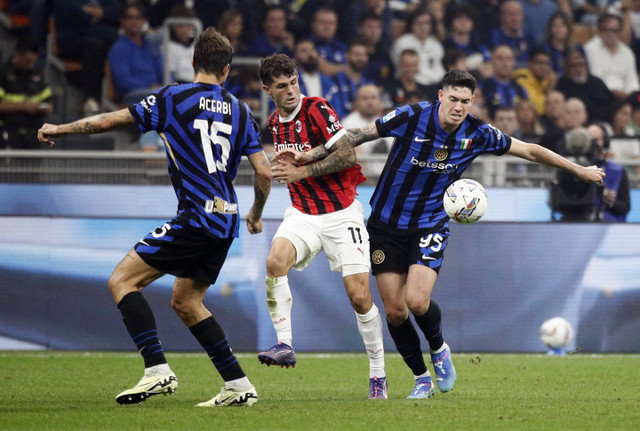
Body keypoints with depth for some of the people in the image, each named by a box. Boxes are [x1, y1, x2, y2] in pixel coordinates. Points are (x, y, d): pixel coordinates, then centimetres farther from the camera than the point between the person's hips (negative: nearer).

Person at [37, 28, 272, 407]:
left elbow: (110, 121, 0)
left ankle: (158, 371, -20)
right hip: (225, 223, 7)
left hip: (196, 217, -7)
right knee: (185, 301, 21)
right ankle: (240, 387, 18)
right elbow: (264, 172, 10)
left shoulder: (174, 98, -2)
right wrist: (256, 215, 29)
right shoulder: (240, 111, 12)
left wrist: (59, 129, 15)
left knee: (122, 280, -5)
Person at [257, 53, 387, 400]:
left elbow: (345, 153, -21)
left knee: (360, 297, -6)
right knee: (275, 261, -26)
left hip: (342, 213, -5)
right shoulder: (274, 123, 7)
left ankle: (378, 375, 9)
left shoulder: (317, 109, -13)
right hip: (302, 213, 5)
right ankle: (284, 344, -23)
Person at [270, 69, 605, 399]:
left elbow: (529, 150, 3)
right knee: (395, 310, -2)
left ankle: (439, 349, 12)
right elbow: (356, 136, -11)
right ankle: (421, 379, 18)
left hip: (430, 226, 0)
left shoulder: (477, 134, -10)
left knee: (417, 301, -20)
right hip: (387, 224, 0)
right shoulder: (412, 117, -17)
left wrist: (578, 169, 10)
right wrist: (307, 162, -14)